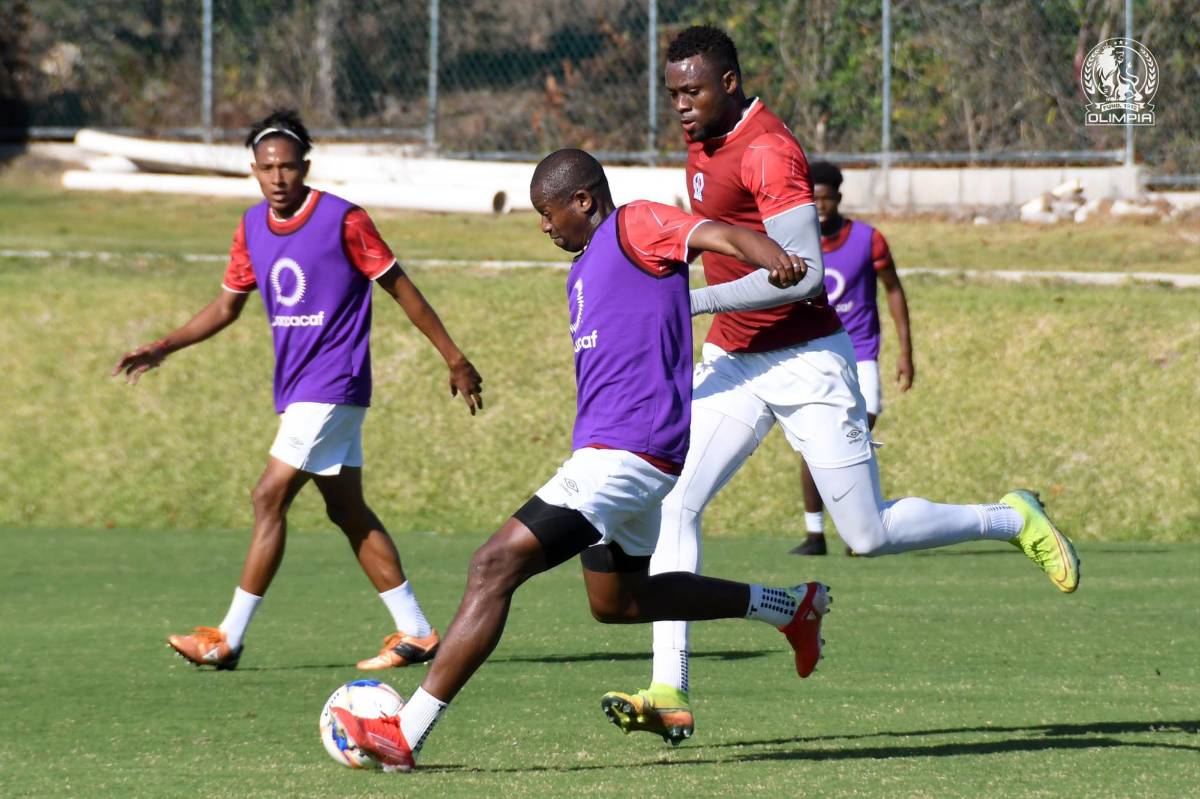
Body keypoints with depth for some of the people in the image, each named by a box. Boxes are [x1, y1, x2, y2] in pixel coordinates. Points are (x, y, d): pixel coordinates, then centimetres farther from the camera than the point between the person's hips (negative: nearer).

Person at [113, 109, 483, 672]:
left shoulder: (342, 220, -12)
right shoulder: (252, 228, 8)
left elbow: (400, 288, -6)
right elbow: (226, 307, 18)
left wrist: (454, 358, -3)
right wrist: (162, 349, 8)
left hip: (332, 387, -8)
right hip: (297, 389, 8)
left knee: (270, 498, -10)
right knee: (347, 510, 9)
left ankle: (229, 639, -6)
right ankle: (415, 632, 14)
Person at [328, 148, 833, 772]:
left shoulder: (637, 227, -7)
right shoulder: (584, 269, 22)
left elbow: (717, 234, -25)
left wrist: (771, 256, -45)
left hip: (625, 453, -11)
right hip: (604, 449, 11)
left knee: (495, 565, -17)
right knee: (616, 601, 25)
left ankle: (406, 734, -20)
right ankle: (788, 606, 32)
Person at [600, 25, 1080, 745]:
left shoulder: (769, 152, -21)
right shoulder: (702, 143, 7)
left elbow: (802, 274, -29)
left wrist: (697, 302, -28)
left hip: (807, 362, -8)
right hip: (732, 362, 8)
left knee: (871, 535, -2)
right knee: (674, 503, -9)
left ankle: (1012, 520, 22)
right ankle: (670, 693, -12)